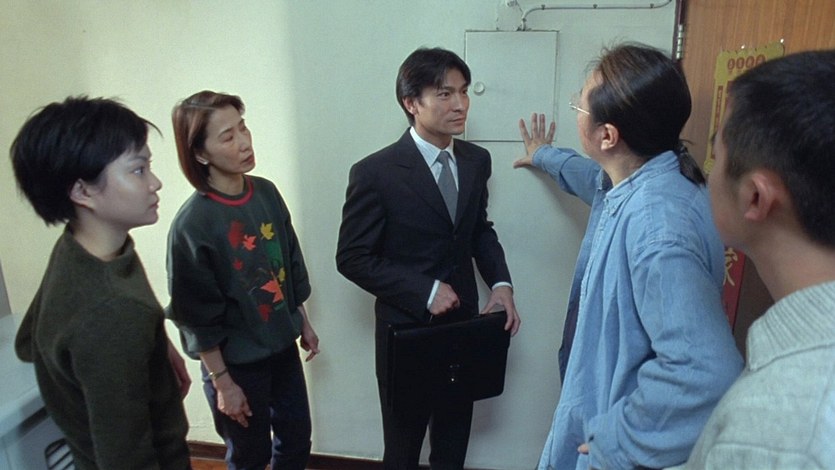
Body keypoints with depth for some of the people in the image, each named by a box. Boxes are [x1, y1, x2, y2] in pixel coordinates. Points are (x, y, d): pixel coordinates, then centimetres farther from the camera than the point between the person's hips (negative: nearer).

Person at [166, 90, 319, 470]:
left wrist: (304, 324, 12)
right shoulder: (192, 224, -22)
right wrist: (221, 381, -12)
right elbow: (198, 316, -16)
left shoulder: (266, 192, -5)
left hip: (282, 346, 5)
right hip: (236, 361, -5)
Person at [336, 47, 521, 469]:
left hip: (463, 324, 5)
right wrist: (425, 291, -22)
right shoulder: (375, 173, -18)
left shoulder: (476, 160, -2)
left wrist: (500, 282, -7)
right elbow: (353, 258, -14)